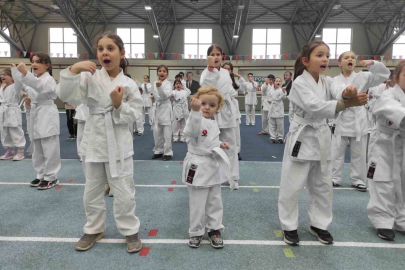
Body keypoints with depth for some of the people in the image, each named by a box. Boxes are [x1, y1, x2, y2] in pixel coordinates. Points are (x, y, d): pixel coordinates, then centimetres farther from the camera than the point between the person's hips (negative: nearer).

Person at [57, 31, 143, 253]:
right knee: (92, 191, 17)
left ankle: (130, 231, 26)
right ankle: (94, 229, 38)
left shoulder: (129, 84, -5)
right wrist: (73, 70, -23)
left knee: (124, 192, 6)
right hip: (94, 141, 2)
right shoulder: (90, 76, -2)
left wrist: (119, 104, -22)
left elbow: (134, 115, -5)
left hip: (119, 144, -2)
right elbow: (66, 96, -12)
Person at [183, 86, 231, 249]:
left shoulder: (213, 123, 7)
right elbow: (193, 131, -43)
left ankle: (214, 229, 34)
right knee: (197, 203, 5)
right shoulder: (197, 119, -17)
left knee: (215, 201, 17)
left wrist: (219, 144, 8)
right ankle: (196, 232, 26)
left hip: (213, 165, 7)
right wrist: (195, 110, -56)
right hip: (198, 166, -7)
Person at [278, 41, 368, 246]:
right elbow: (314, 106, -28)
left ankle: (318, 225, 33)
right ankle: (289, 226, 19)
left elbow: (337, 90, -14)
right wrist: (346, 104, -41)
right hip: (302, 139, -7)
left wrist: (348, 92, -39)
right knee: (293, 186, 0)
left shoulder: (326, 82, 8)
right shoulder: (300, 83, -13)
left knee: (322, 186, 15)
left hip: (322, 139, 7)